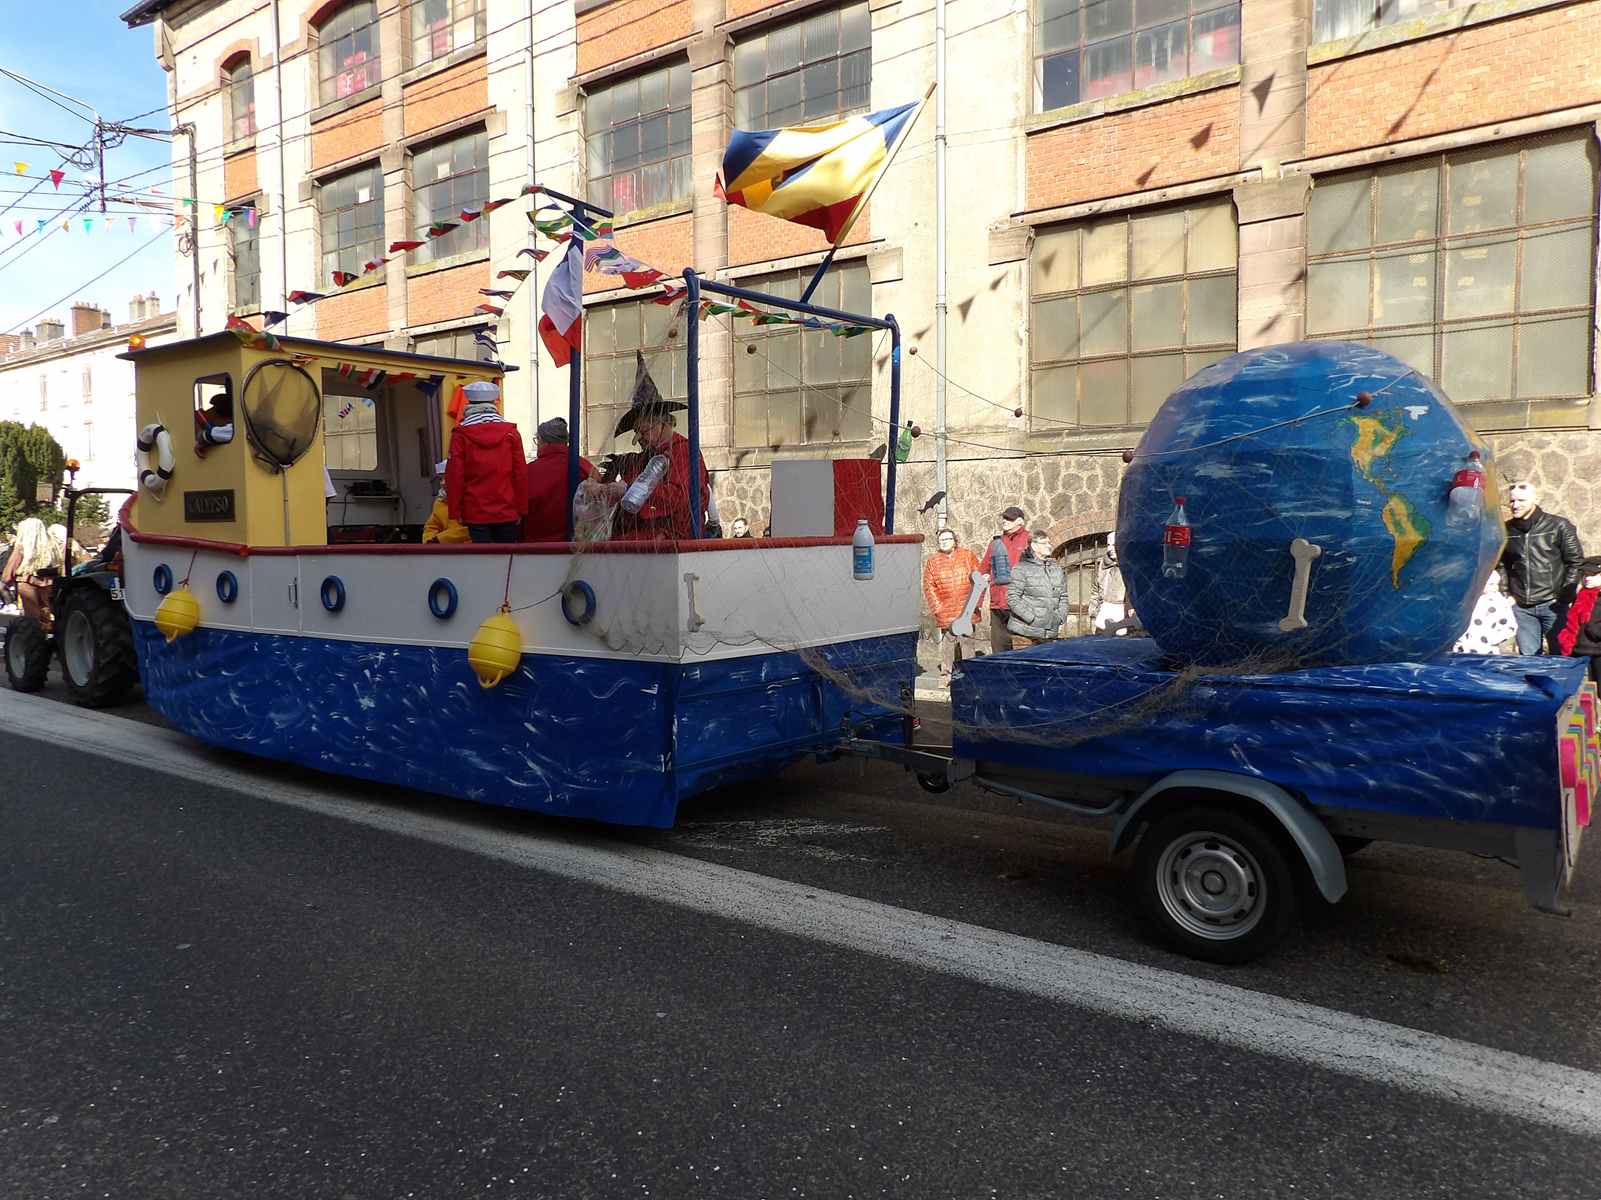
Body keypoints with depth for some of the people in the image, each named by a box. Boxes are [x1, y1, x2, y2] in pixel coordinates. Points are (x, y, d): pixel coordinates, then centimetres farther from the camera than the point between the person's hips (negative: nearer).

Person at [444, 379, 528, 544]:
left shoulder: (461, 434, -2)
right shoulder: (510, 432, 1)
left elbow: (454, 474, -4)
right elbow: (521, 473, 0)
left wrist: (455, 511, 2)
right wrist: (522, 508, 5)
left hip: (476, 512, -1)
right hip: (507, 510, 1)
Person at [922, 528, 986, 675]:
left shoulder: (968, 555, 8)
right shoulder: (932, 561, 6)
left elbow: (977, 576, 13)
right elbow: (928, 586, 4)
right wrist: (937, 607, -3)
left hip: (967, 610, 1)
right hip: (945, 612, -1)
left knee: (967, 640, 2)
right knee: (948, 639, 0)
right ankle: (946, 671, 10)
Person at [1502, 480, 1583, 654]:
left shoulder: (1559, 526, -2)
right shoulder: (1506, 530, 7)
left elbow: (1576, 562, -1)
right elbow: (1500, 565, 16)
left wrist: (1563, 597, -7)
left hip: (1552, 605, -3)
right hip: (1521, 607, 3)